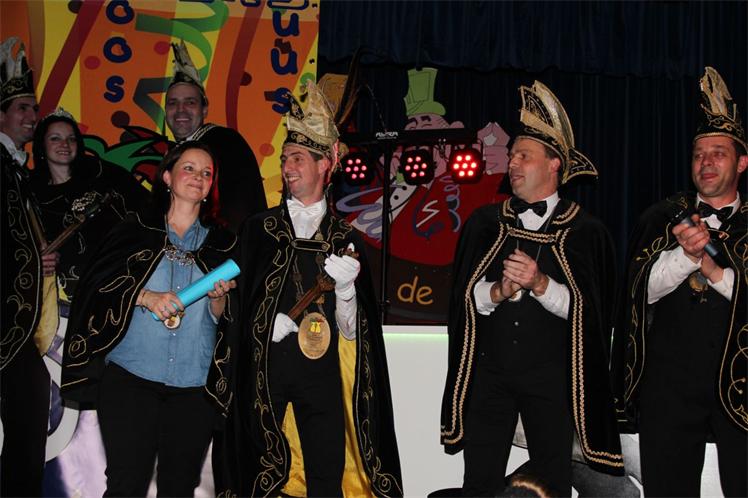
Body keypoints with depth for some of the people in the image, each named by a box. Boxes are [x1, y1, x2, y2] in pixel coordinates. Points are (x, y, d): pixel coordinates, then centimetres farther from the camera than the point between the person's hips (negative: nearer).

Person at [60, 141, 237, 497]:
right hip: (131, 376, -2)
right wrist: (144, 296, -14)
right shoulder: (136, 230, 8)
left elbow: (221, 317, 10)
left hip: (194, 385, 2)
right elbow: (97, 284, 0)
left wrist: (218, 296, -11)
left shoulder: (221, 243, 12)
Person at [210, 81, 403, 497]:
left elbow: (354, 331, 2)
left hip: (321, 370, 0)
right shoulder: (258, 229, 10)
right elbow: (237, 299, 8)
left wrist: (346, 288, -16)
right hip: (263, 367, 1)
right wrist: (268, 322, -10)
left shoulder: (347, 238, 7)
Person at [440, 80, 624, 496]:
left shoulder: (586, 231, -1)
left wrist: (539, 284, -22)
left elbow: (586, 309, -8)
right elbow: (466, 298, 3)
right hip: (489, 372, 2)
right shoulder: (486, 223, 6)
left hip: (552, 379, -2)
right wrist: (499, 291, -16)